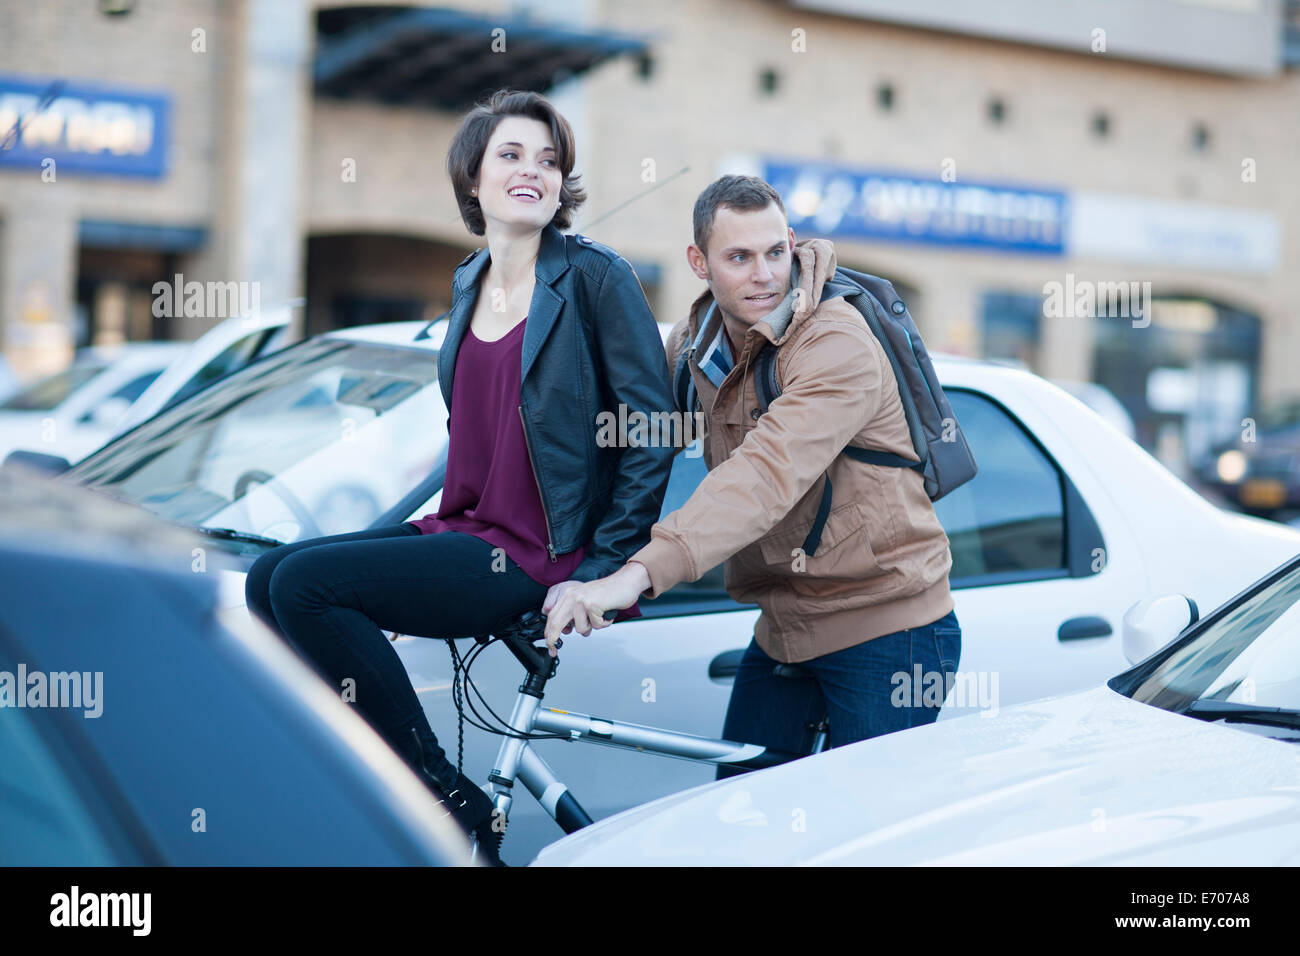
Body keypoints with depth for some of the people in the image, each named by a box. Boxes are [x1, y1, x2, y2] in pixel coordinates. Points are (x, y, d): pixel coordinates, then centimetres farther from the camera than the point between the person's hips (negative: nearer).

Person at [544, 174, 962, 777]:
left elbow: (769, 473, -35)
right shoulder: (695, 342, 4)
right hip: (783, 633, 7)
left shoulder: (837, 343, -22)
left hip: (885, 634, -7)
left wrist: (640, 573, -46)